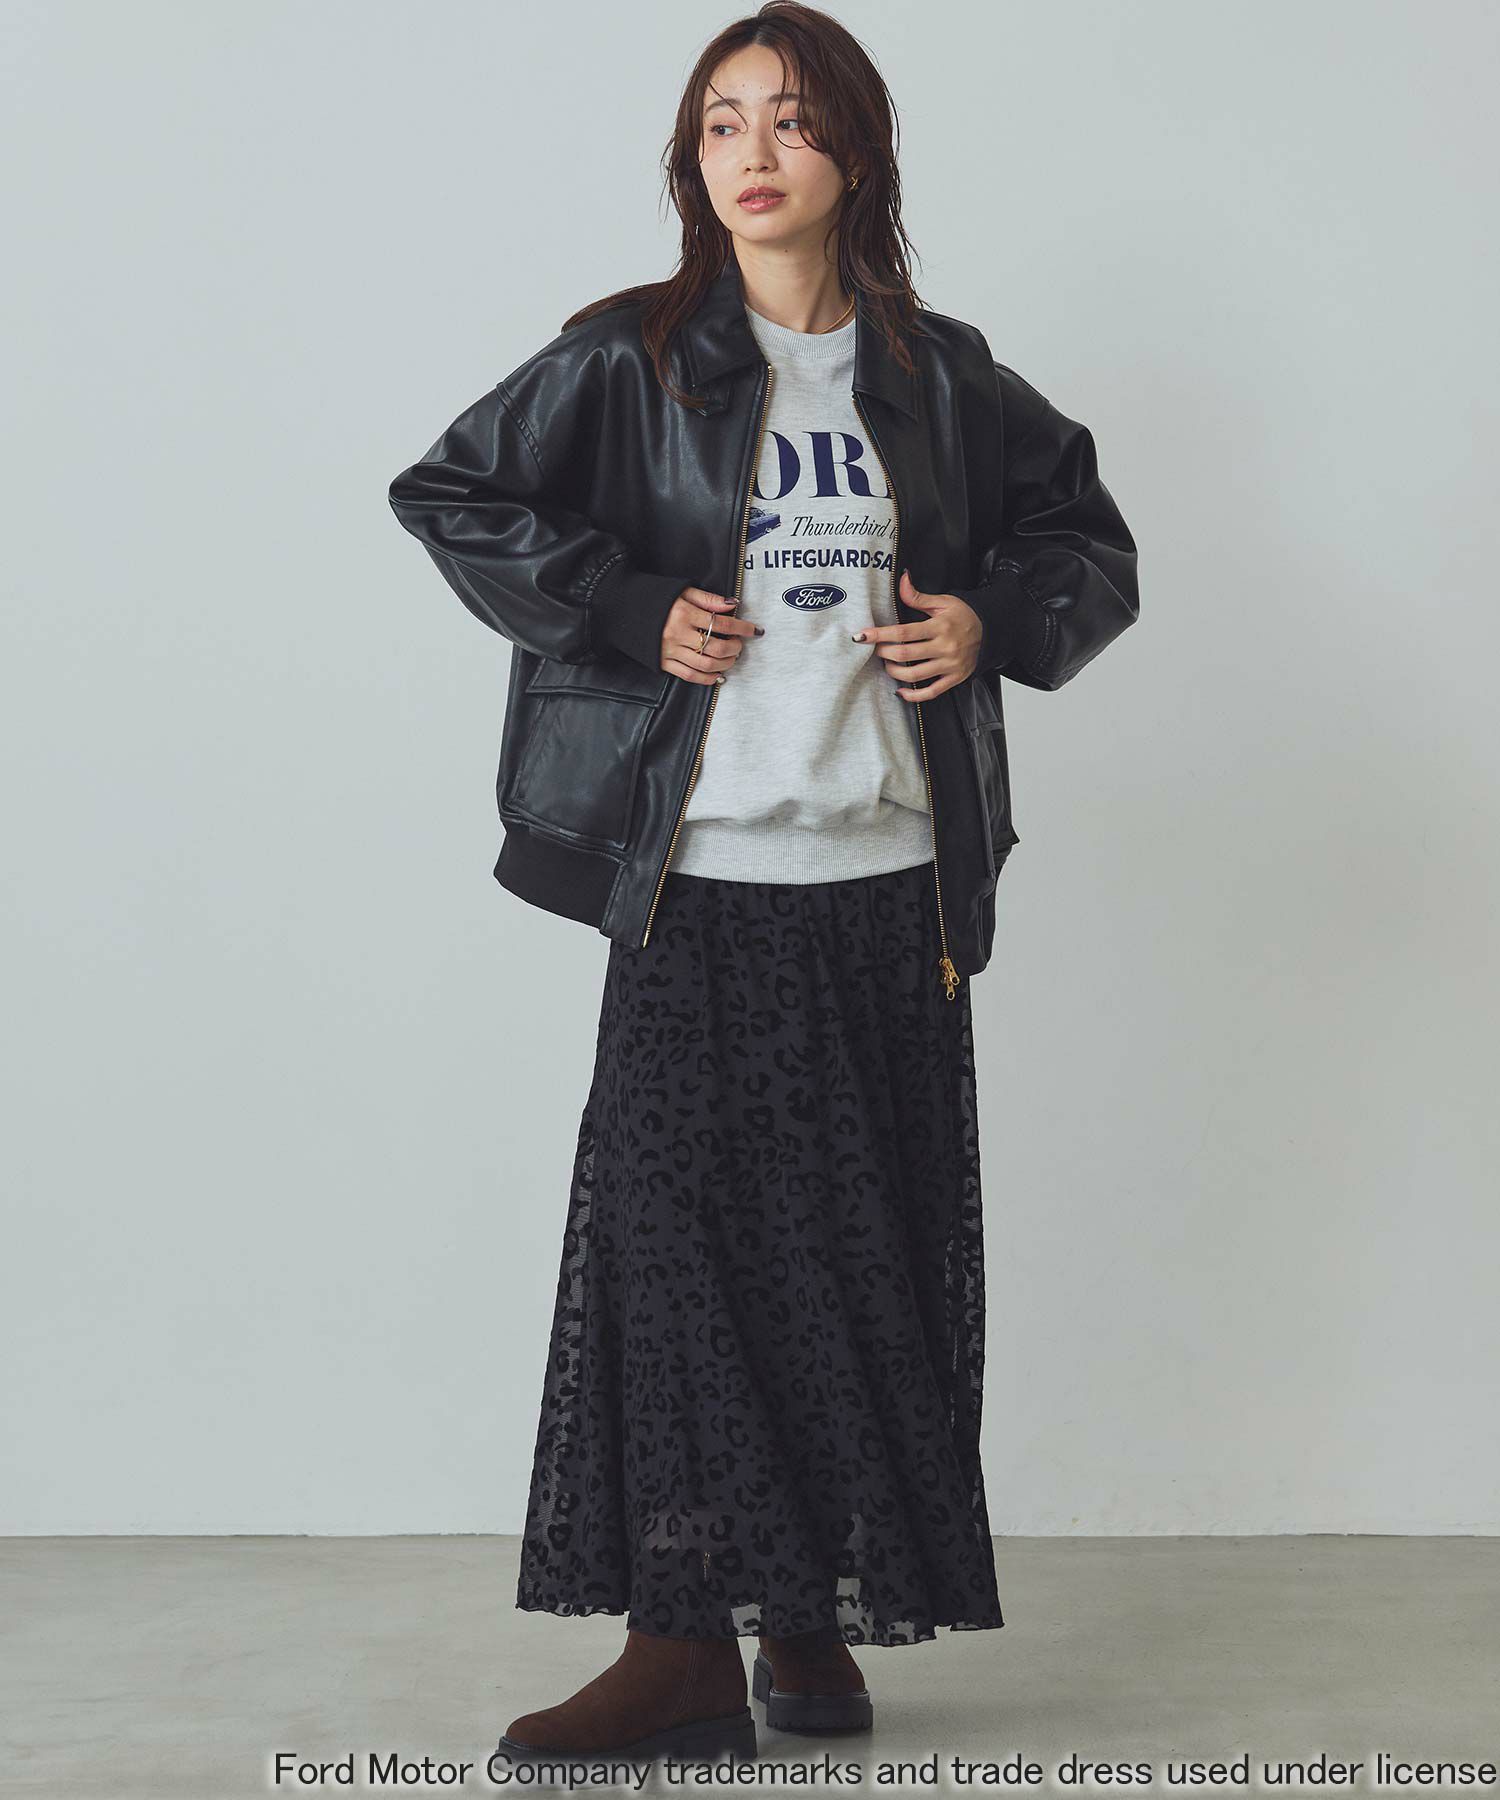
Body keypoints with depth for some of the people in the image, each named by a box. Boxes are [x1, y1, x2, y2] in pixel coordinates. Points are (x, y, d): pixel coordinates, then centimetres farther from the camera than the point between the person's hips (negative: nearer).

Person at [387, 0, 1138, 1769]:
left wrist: (993, 622, 0)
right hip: (703, 876, -2)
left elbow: (1087, 535, 20)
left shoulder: (939, 375, 9)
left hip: (891, 879, 2)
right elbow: (444, 492, 1)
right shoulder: (632, 358, 3)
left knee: (872, 1248, 4)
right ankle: (685, 1642, -1)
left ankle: (817, 1616, 17)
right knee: (674, 1226, -7)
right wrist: (629, 613, -7)